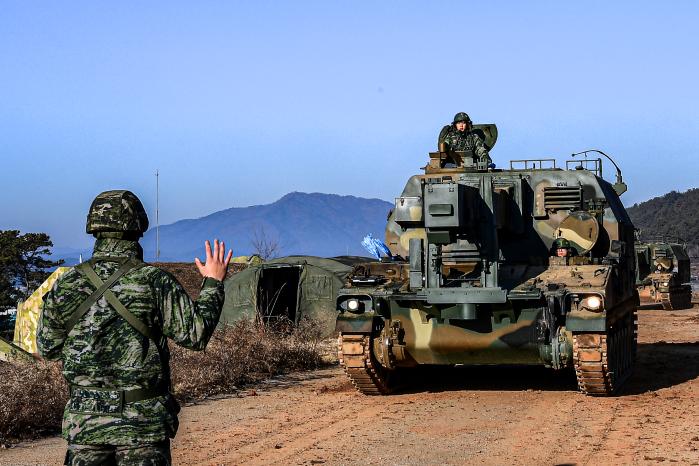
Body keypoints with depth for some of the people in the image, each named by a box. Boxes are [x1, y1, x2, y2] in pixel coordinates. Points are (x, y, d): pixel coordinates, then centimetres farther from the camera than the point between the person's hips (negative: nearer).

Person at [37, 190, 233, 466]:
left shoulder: (66, 285, -2)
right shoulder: (154, 282, -10)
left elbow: (47, 348, 8)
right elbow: (195, 333, -7)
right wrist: (213, 282, 4)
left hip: (84, 419, 2)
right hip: (143, 421, -2)